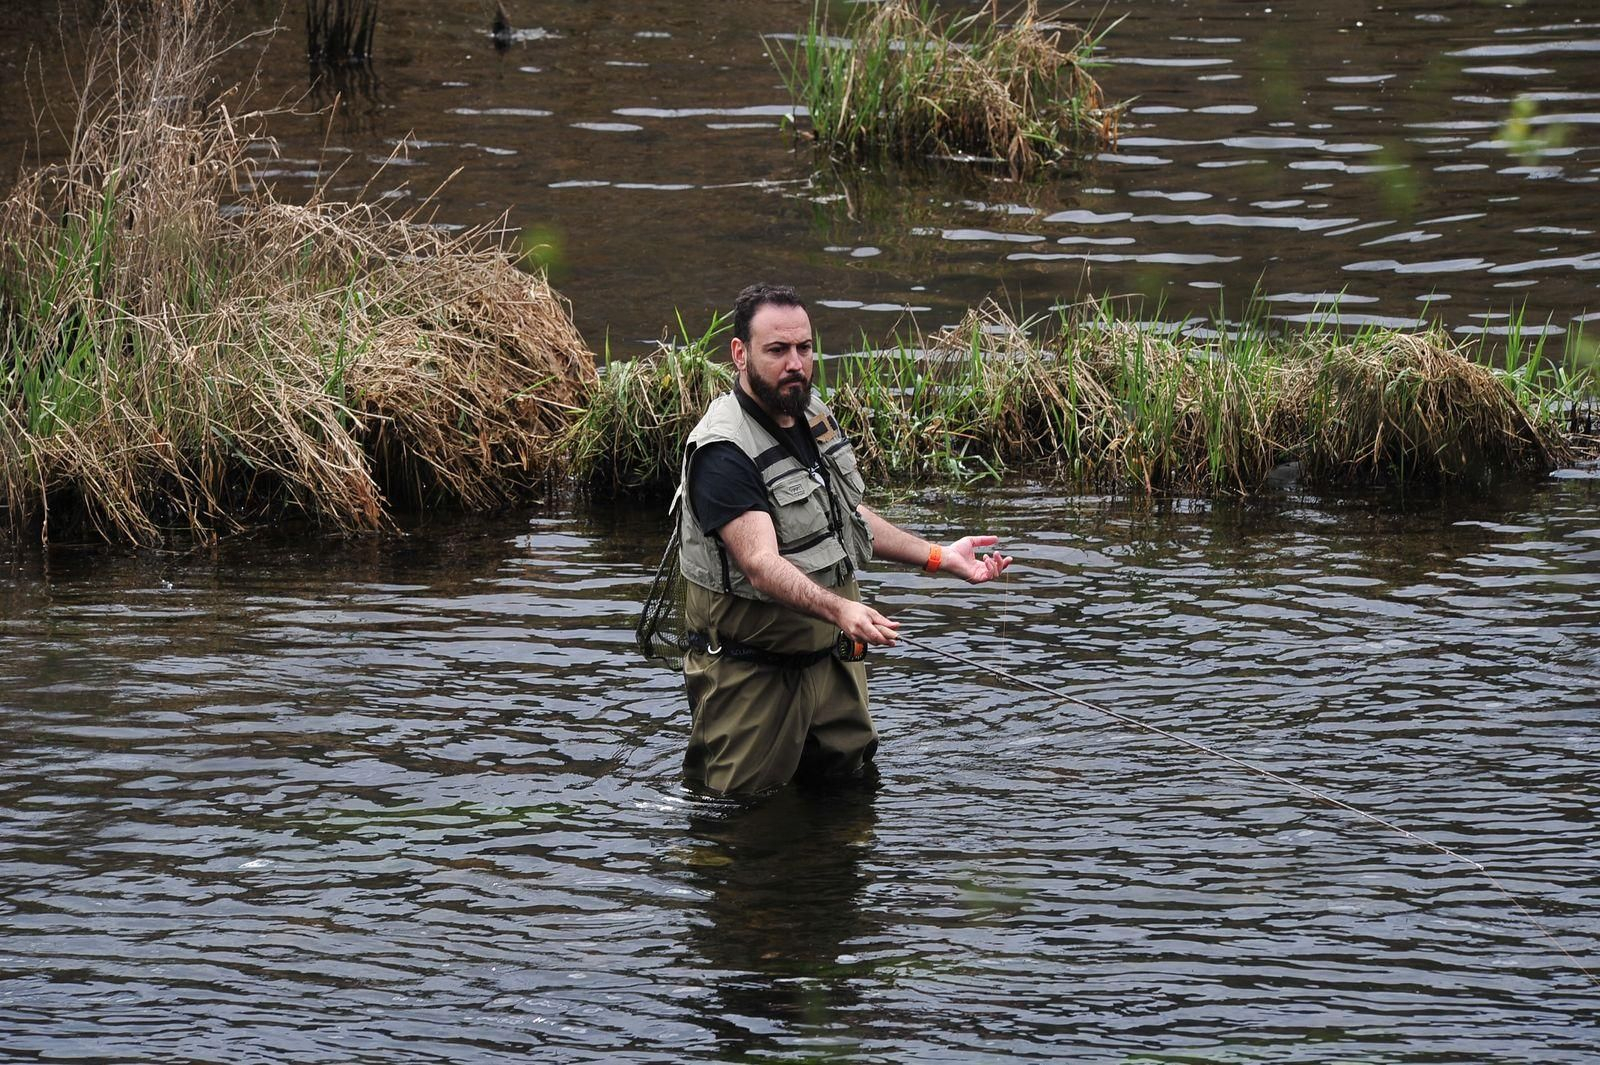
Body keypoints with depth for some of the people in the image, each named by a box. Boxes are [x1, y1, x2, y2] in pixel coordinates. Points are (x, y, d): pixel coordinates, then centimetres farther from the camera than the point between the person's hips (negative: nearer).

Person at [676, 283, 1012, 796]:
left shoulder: (815, 416, 6)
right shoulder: (723, 454, -24)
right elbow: (762, 563, -34)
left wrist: (939, 556, 12)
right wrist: (841, 610, -50)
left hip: (832, 657, 8)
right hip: (752, 671, -8)